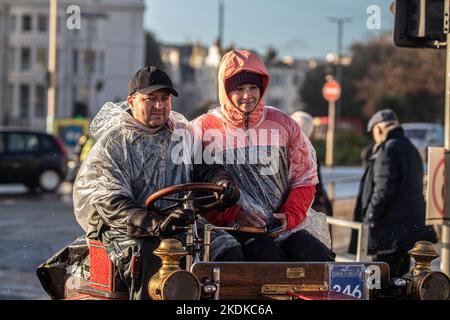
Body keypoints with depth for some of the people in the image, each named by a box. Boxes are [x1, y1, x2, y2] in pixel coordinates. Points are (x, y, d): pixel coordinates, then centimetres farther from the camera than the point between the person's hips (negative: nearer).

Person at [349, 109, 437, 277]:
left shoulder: (389, 149, -13)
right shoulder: (411, 149, 18)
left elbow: (384, 189, -19)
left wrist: (370, 217, -12)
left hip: (391, 231, -9)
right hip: (412, 224, 9)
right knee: (399, 277, 15)